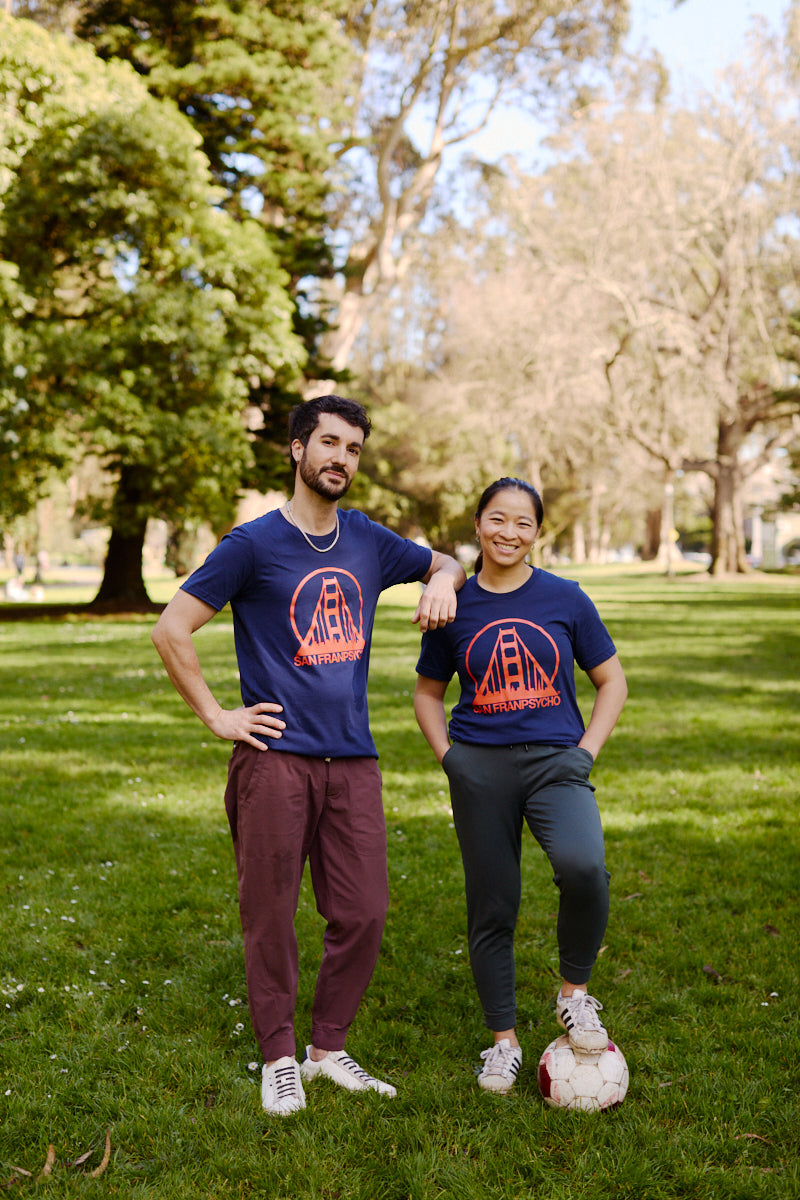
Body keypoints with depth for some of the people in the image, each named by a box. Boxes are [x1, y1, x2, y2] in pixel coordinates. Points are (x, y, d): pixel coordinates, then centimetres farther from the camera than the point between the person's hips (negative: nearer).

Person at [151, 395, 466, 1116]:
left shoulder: (368, 541, 10)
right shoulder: (253, 544, -4)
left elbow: (445, 563, 28)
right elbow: (170, 630, -3)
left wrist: (443, 579, 4)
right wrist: (216, 716, -5)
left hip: (353, 760, 4)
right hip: (276, 759, -4)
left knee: (364, 915, 4)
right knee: (271, 915, 2)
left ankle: (329, 1049, 22)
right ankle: (278, 1058, 18)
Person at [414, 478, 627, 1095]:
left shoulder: (565, 599, 2)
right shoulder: (454, 607, 5)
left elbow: (612, 681, 10)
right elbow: (428, 692, 18)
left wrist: (586, 751, -2)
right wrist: (448, 756, 3)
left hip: (555, 760, -1)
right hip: (480, 768, 2)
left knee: (583, 867, -29)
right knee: (492, 908, 5)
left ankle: (575, 994, -3)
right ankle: (504, 1041, 24)